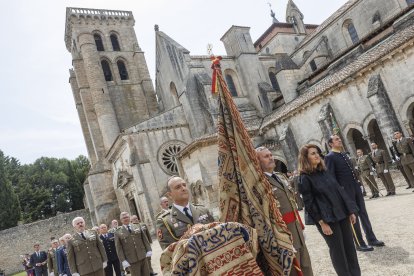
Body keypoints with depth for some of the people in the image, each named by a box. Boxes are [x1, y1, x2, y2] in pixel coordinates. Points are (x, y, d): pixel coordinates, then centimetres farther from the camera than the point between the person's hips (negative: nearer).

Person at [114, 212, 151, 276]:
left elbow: (144, 239, 12)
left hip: (143, 257, 3)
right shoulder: (118, 233, 0)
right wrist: (123, 261, -9)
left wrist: (148, 250, 3)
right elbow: (119, 248, -3)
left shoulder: (137, 227, 10)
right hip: (132, 260, -3)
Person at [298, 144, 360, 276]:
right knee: (337, 250, 5)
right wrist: (322, 223, -15)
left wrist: (350, 211, 9)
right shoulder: (305, 178, -11)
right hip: (327, 219, -7)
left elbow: (339, 190, 12)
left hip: (342, 215, 7)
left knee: (350, 247, 13)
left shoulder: (324, 171, 10)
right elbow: (309, 203, -13)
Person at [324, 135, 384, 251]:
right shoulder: (329, 157, -11)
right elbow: (331, 177, -14)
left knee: (363, 213, 13)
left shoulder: (343, 154, 14)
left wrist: (357, 184, 15)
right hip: (346, 191, -7)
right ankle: (360, 244, 12)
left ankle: (371, 239, 24)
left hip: (356, 188, 8)